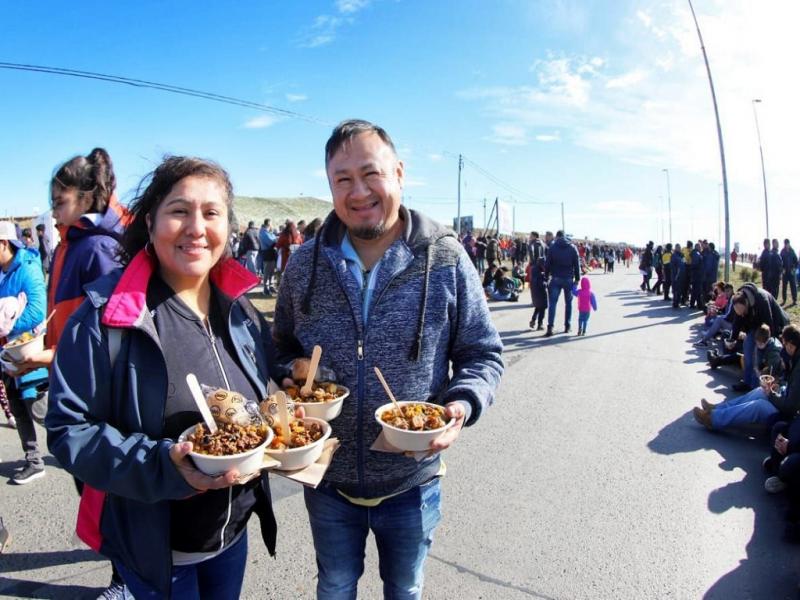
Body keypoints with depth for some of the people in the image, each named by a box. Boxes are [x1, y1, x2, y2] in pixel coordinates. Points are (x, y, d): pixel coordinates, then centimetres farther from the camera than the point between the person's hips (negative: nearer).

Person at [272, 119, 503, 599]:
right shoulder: (305, 265, -5)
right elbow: (283, 348, 8)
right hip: (327, 479, 2)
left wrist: (463, 405, -22)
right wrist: (294, 373, -13)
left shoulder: (446, 260, -12)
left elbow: (483, 354, -4)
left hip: (411, 483, -1)